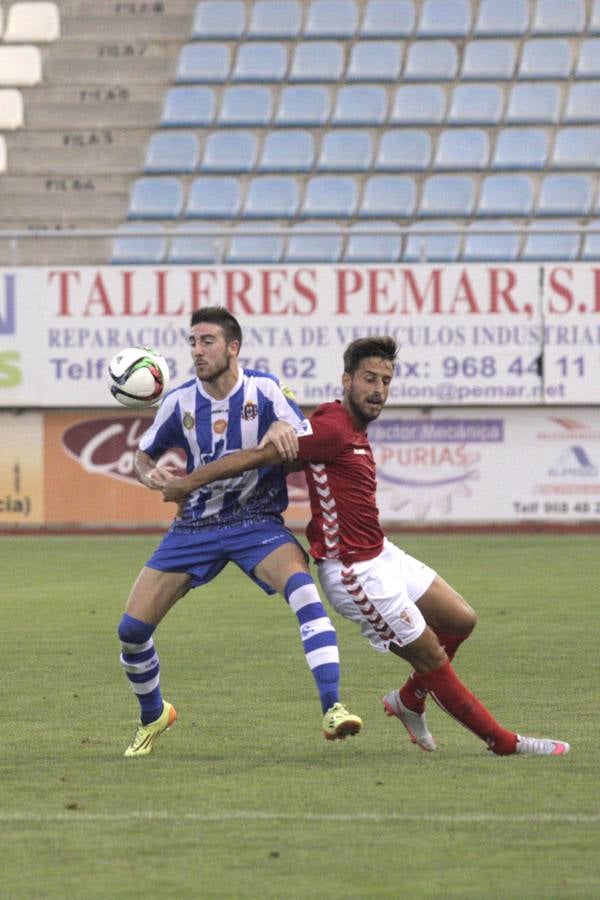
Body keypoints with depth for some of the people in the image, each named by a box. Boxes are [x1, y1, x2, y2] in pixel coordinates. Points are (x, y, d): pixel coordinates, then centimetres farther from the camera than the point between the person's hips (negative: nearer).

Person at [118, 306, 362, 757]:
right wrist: (150, 474, -12)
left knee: (301, 585, -34)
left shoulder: (264, 389, -10)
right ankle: (153, 716, 28)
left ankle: (333, 709, -38)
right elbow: (144, 454, 12)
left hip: (257, 522, -3)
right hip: (195, 526, 3)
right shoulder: (180, 402, -2)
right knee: (132, 628, -3)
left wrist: (284, 431, -36)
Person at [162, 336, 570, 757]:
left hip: (381, 553, 10)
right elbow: (260, 455, -19)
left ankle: (409, 700, 31)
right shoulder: (333, 429, -21)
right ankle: (503, 741, 9)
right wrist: (191, 482, -14)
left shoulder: (353, 429, 9)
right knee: (431, 656, -1)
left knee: (460, 620, 14)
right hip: (356, 572, -10)